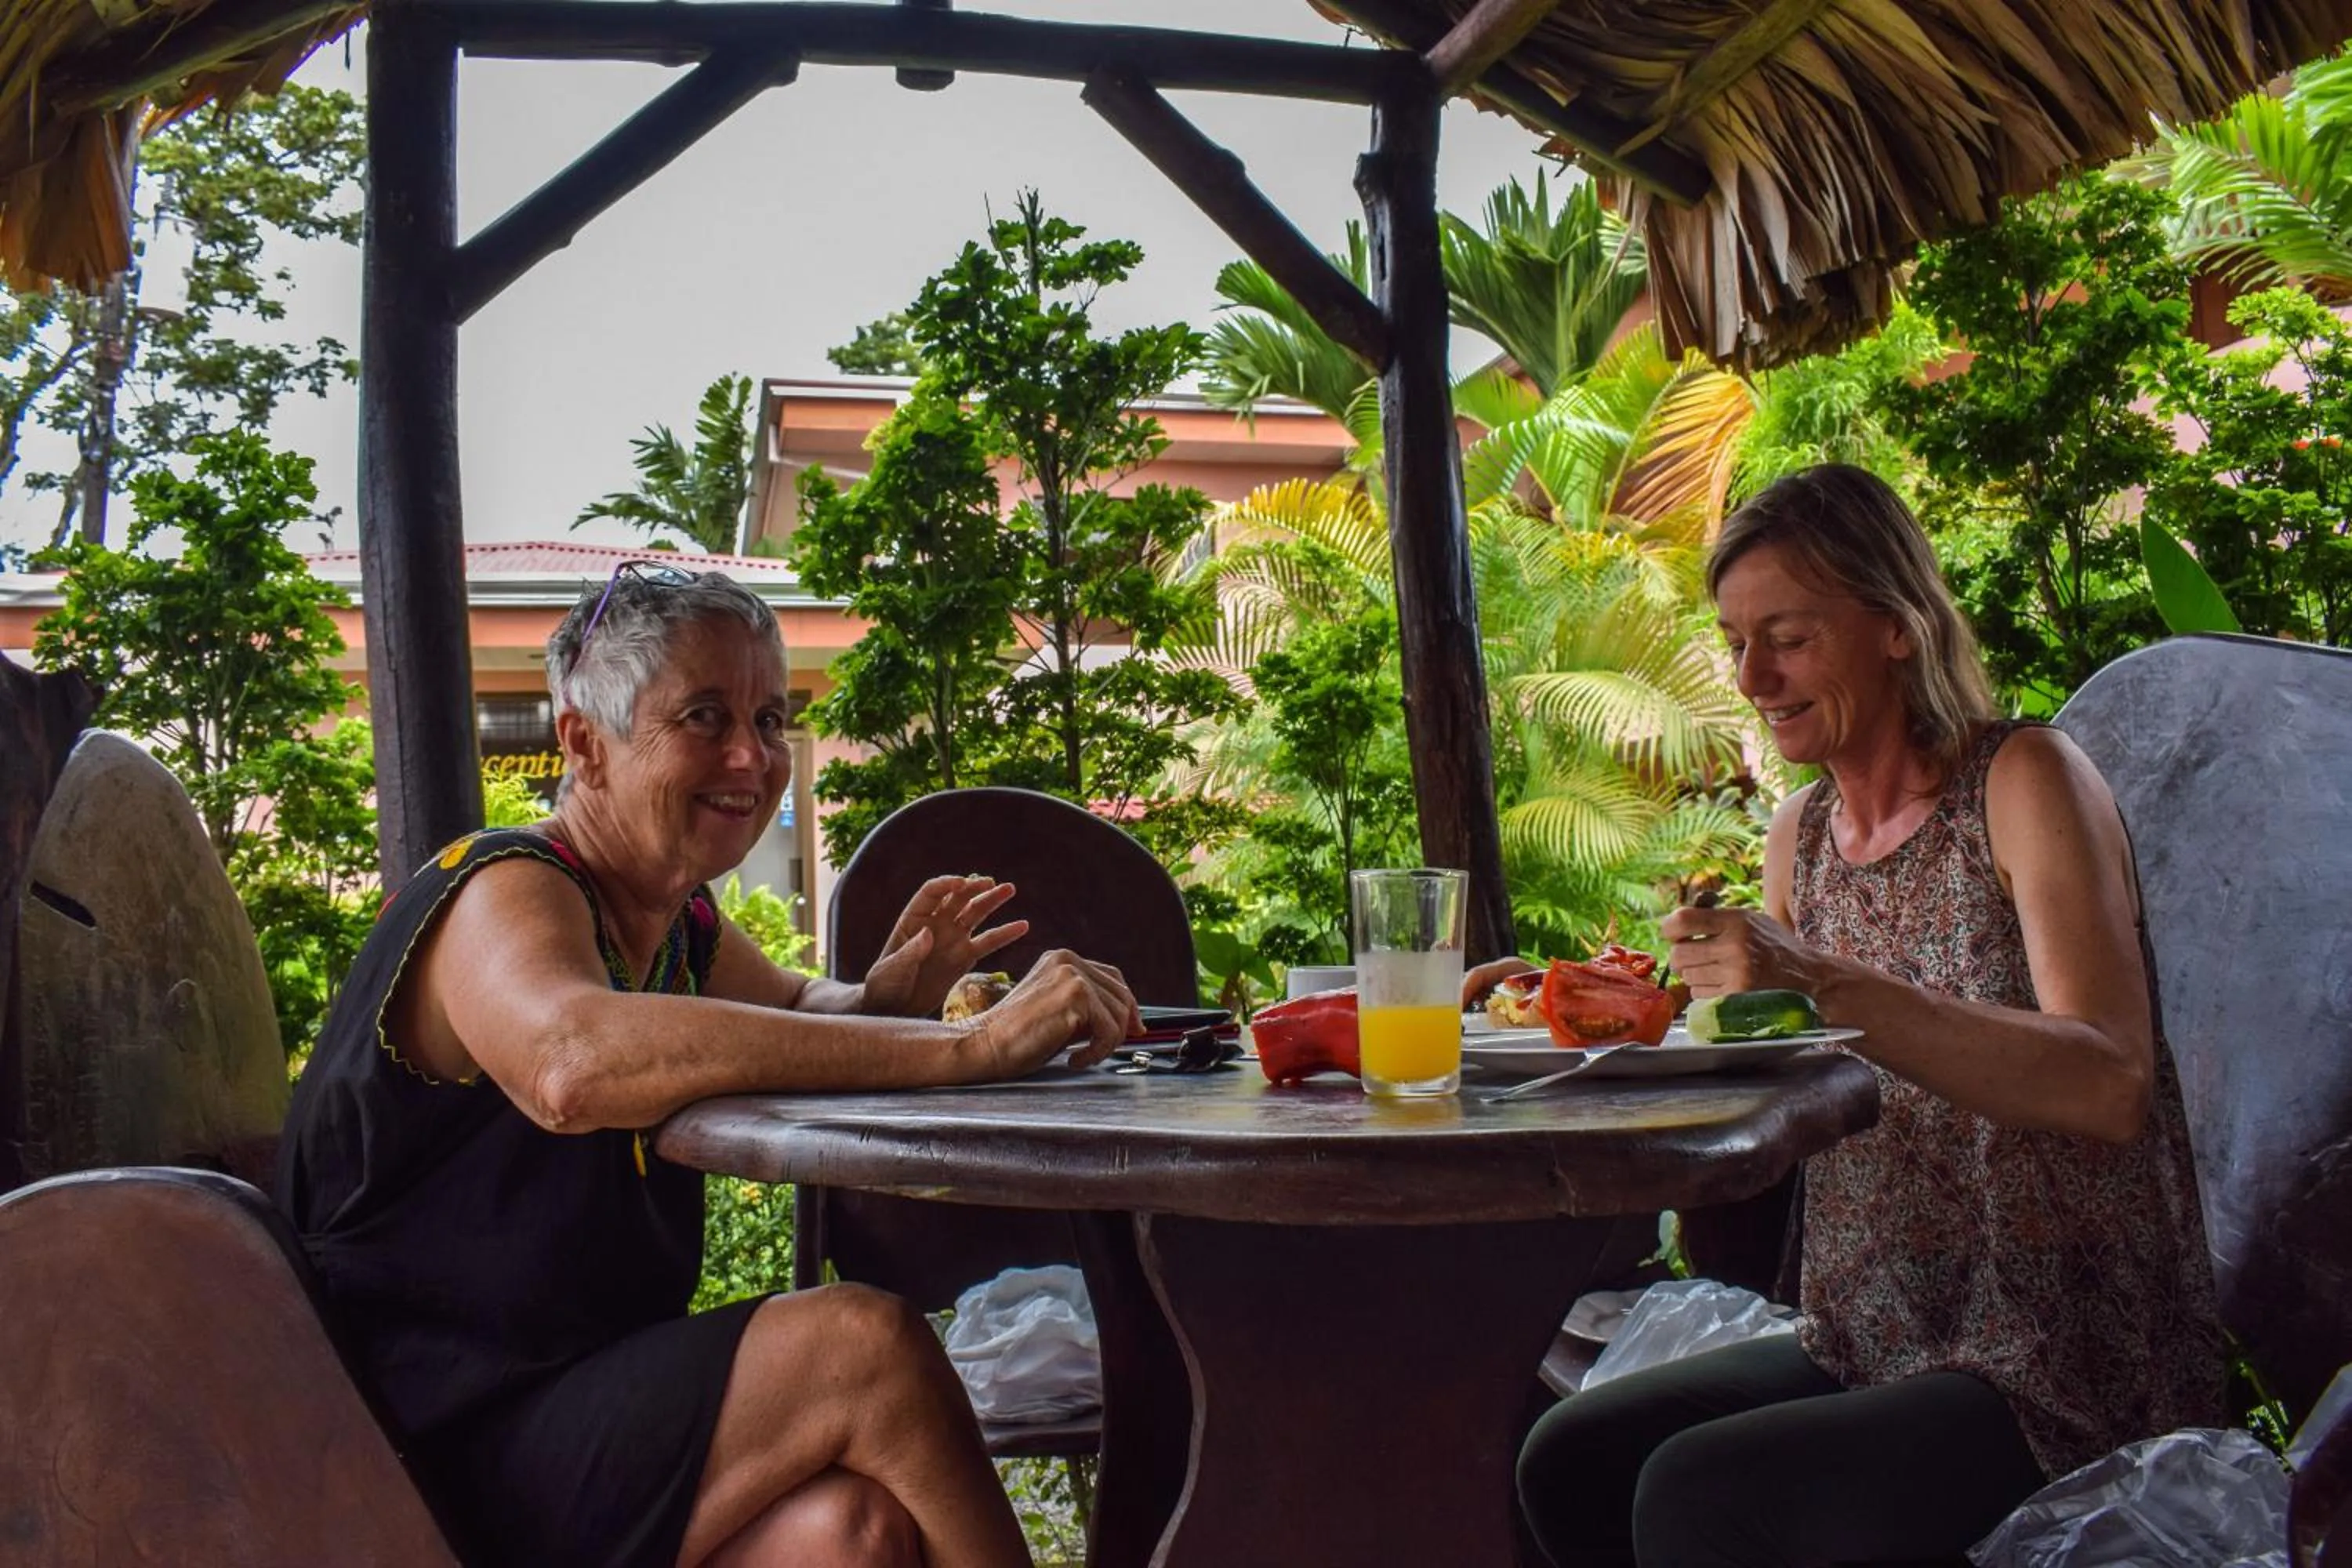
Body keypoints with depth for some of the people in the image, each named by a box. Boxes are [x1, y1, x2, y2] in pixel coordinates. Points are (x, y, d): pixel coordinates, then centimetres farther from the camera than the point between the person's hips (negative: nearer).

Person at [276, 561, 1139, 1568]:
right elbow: (575, 1065, -37)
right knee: (866, 1346, -23)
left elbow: (793, 1015, 29)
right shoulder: (503, 893, -15)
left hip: (602, 1407, 7)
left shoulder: (681, 925, 9)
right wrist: (962, 1045, -39)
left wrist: (888, 996, 2)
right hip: (439, 1458, -7)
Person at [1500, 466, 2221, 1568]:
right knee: (1566, 1459, -6)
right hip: (1875, 1348, 7)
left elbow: (2109, 1089, -24)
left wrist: (1826, 984, -32)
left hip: (2065, 1365, -6)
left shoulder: (2026, 781, -10)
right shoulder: (1798, 836, 8)